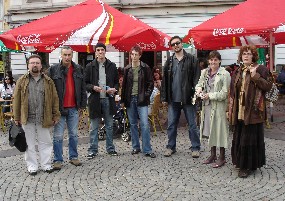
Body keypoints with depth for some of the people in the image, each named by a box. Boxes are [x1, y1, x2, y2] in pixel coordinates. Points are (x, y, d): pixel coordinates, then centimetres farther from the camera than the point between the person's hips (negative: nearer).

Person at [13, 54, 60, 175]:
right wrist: (17, 117, 0)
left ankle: (46, 165, 20)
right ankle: (32, 166, 20)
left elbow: (54, 99, 4)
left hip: (43, 119, 0)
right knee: (29, 144, 9)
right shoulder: (22, 81, 4)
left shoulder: (48, 81, 5)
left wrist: (56, 116, 0)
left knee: (45, 143, 7)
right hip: (27, 119, 0)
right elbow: (16, 100, 4)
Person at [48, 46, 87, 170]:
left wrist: (82, 104, 6)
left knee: (74, 134, 12)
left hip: (74, 108, 3)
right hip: (59, 108, -3)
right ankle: (58, 160, 12)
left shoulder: (78, 69, 7)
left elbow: (83, 89, 10)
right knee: (58, 136, 2)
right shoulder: (53, 70, -3)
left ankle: (73, 157, 25)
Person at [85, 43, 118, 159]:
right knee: (94, 127, 5)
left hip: (108, 99, 2)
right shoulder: (90, 66, 2)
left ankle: (110, 148, 22)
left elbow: (117, 82, 13)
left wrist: (114, 89, -8)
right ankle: (93, 150, 14)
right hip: (95, 99, -1)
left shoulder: (112, 66, 7)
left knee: (109, 126, 11)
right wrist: (93, 87, -15)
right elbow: (85, 83, 4)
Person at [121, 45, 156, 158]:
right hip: (130, 99, 3)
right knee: (133, 124, 9)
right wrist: (123, 100, 8)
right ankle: (136, 147, 20)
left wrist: (146, 95, -8)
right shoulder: (127, 69, 9)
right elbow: (124, 85, 11)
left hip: (141, 99, -3)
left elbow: (150, 83, 3)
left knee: (144, 124, -9)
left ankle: (147, 150, -4)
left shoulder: (145, 68, 1)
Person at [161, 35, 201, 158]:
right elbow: (165, 80, 10)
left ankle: (195, 148, 15)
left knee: (192, 124, 4)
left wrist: (196, 94, -15)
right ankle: (171, 147, 22)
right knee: (171, 124, 10)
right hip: (173, 99, 4)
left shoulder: (192, 60, -1)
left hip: (188, 98, -3)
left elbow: (197, 78, -6)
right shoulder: (169, 62, 10)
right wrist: (164, 97, 5)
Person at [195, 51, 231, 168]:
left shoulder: (225, 74, -11)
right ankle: (213, 155, 29)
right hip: (207, 105, 6)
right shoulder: (205, 72, 8)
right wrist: (199, 89, -5)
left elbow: (224, 93, -14)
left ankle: (222, 157, 14)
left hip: (219, 106, -6)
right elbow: (199, 84, 17)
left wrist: (210, 95, -15)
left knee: (219, 130, 0)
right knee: (210, 129, 14)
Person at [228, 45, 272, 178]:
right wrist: (230, 110, 11)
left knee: (249, 138, -2)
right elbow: (232, 92, 15)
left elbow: (268, 87, -9)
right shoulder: (237, 72, 15)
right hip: (239, 111, 6)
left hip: (253, 111, -5)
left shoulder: (260, 69, -1)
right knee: (238, 137, 11)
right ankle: (241, 162, 25)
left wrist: (255, 76, -19)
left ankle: (247, 166, 8)